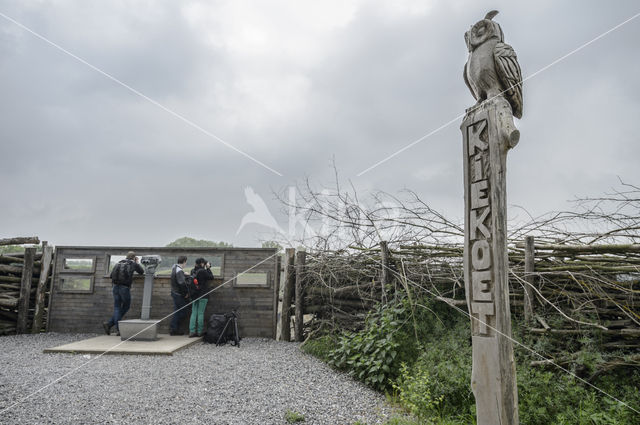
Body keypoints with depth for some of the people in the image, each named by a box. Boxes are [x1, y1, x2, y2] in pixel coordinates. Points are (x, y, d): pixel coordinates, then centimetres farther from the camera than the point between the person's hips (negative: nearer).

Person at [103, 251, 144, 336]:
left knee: (117, 308, 7)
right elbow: (142, 272, 22)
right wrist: (137, 263, 36)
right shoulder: (133, 264, 7)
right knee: (126, 307, 11)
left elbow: (111, 275, 18)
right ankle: (109, 324, 5)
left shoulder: (119, 262, 17)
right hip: (125, 287, -4)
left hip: (116, 287, 4)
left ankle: (118, 329, -2)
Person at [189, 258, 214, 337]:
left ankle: (192, 331, 7)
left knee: (193, 313, 8)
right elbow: (211, 277, -6)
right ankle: (200, 332, 7)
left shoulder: (193, 271, 6)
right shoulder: (202, 271, -16)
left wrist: (207, 268, 13)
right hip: (202, 295, -6)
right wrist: (208, 268, 1)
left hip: (194, 295, 6)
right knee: (200, 313, 0)